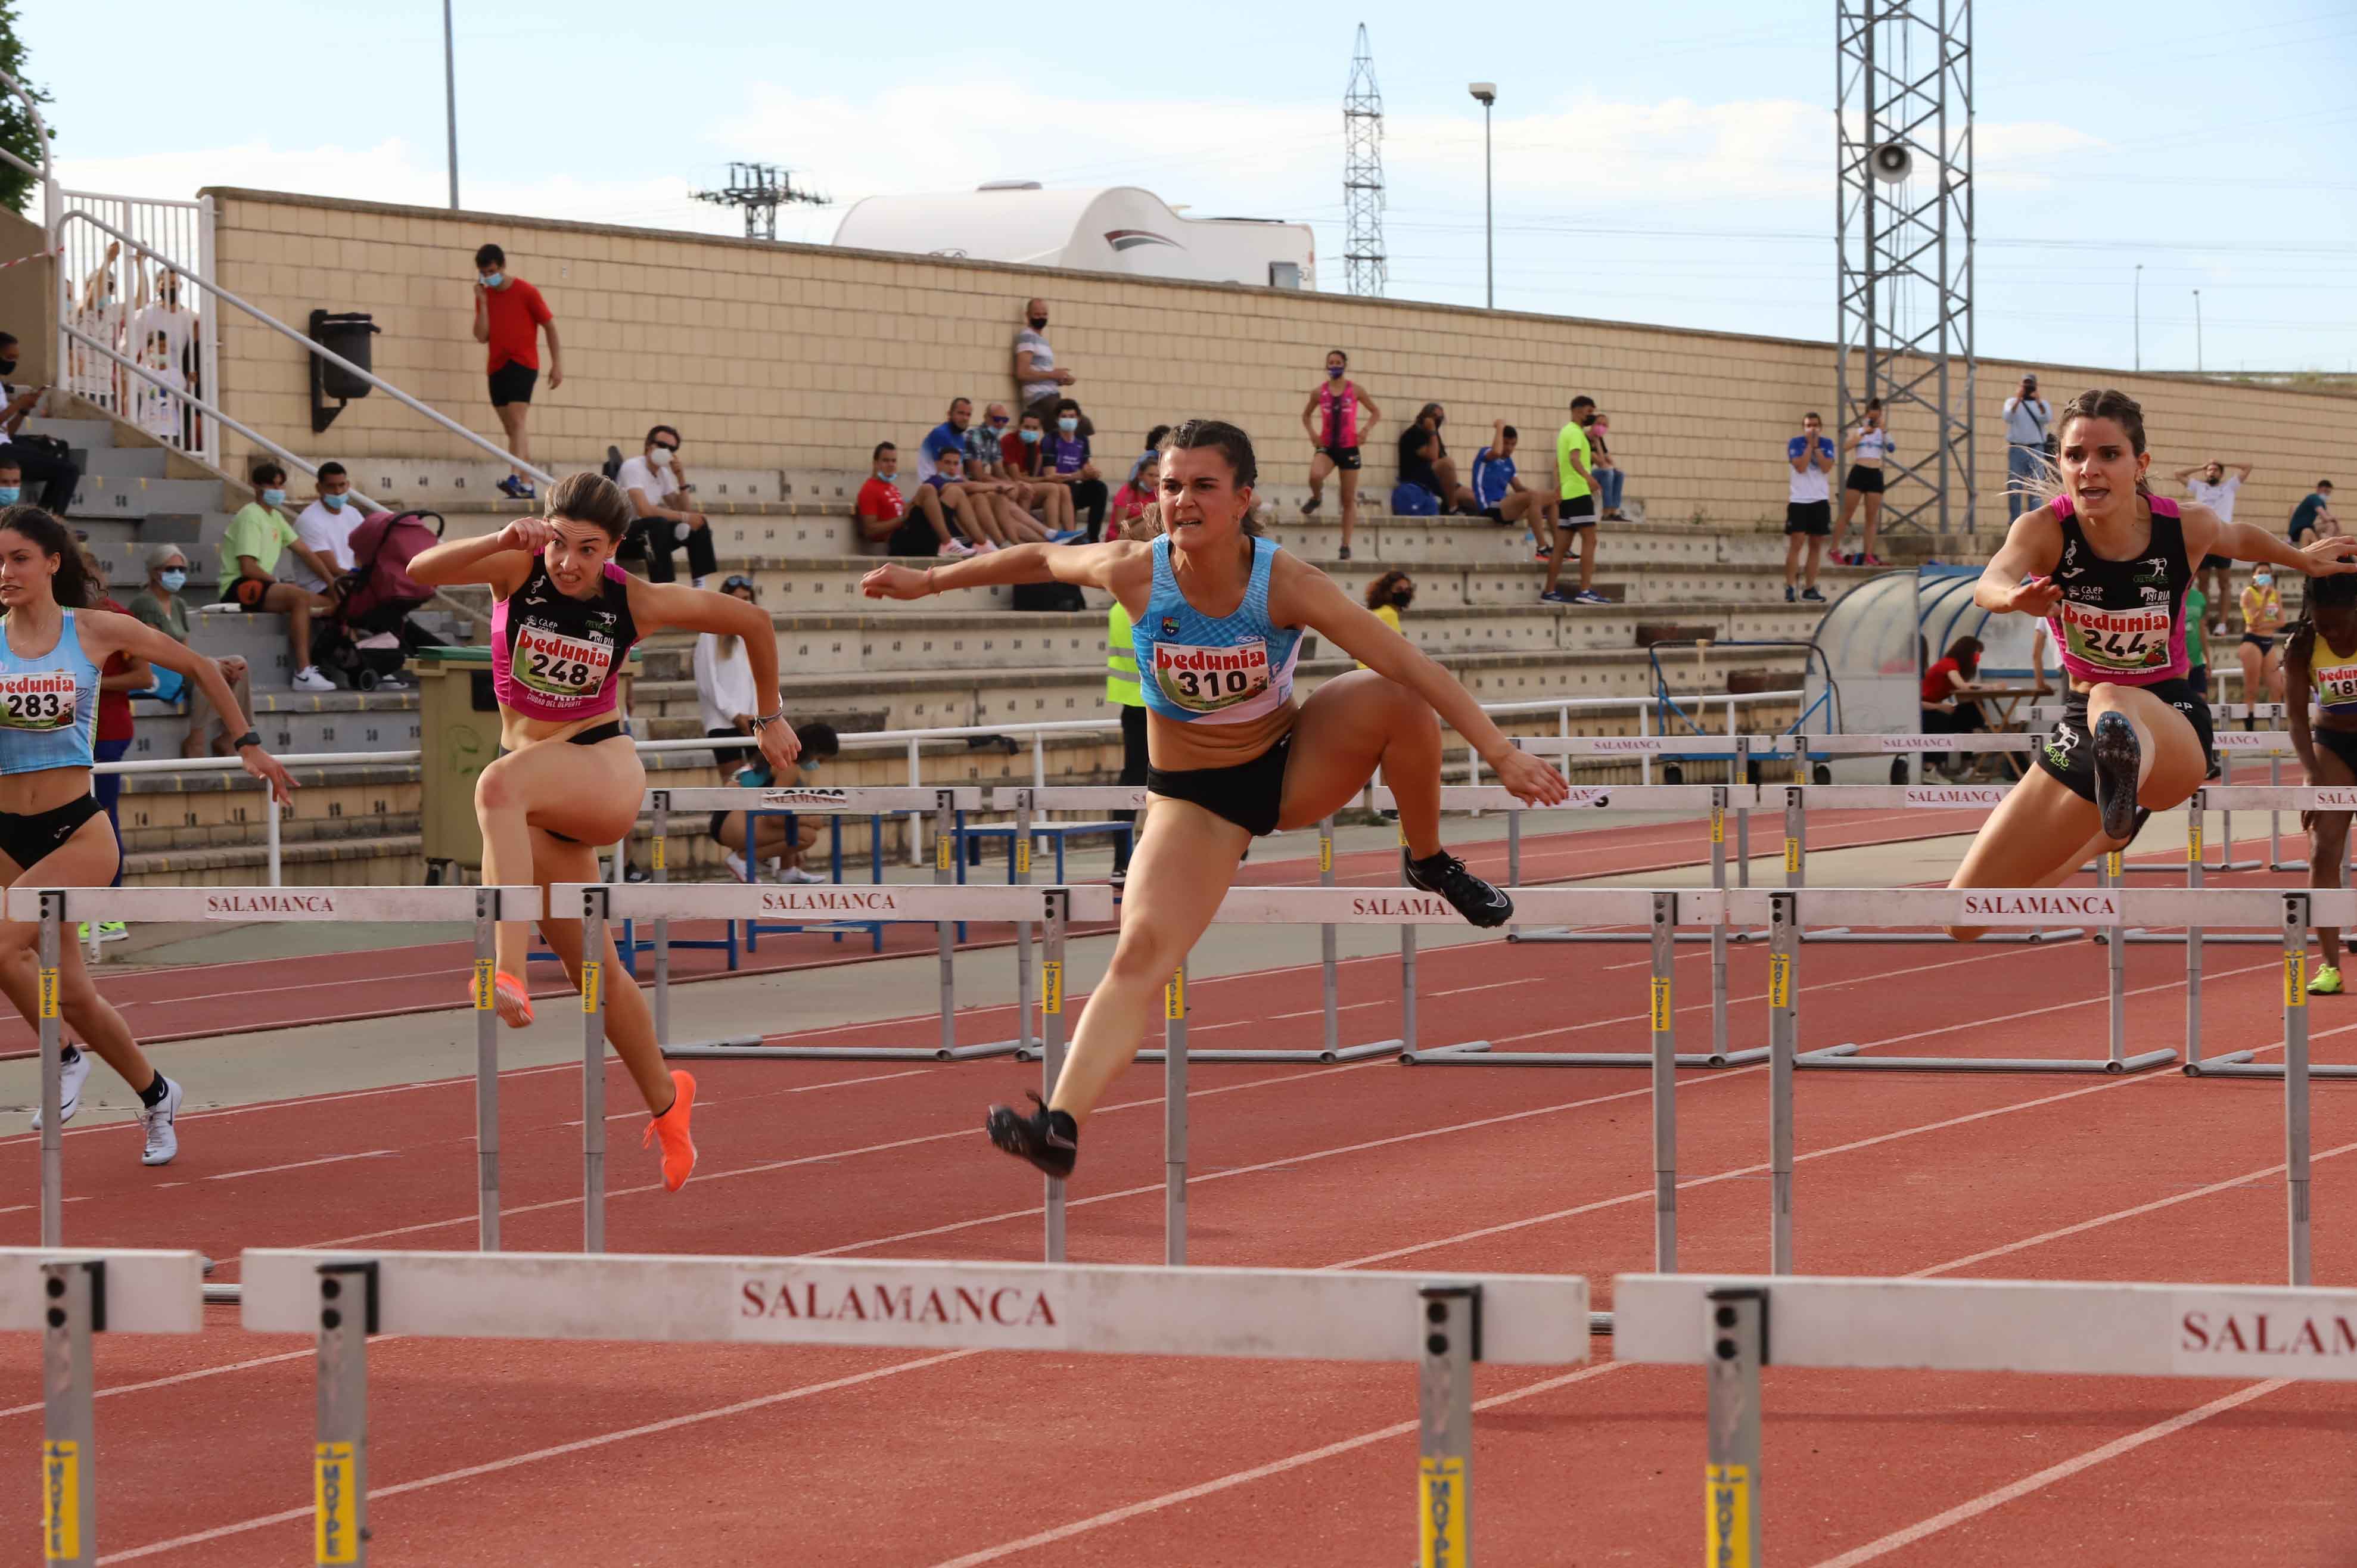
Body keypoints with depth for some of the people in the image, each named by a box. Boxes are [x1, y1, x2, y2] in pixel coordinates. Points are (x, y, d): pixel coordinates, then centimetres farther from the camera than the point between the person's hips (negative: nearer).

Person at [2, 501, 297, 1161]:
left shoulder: (96, 632, -1)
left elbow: (197, 667, 11)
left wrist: (248, 744, 11)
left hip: (78, 831, -2)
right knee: (72, 994, 6)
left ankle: (65, 1059, -4)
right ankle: (155, 1095, 28)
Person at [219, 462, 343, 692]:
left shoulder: (275, 517, 18)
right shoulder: (250, 516, -11)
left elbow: (305, 552, 15)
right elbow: (248, 568, -18)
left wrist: (332, 581, 5)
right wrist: (281, 586, -11)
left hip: (263, 587, 10)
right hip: (238, 588, -10)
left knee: (331, 604, 0)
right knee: (300, 597, -34)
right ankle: (304, 674, -37)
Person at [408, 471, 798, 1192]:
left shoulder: (638, 603, -9)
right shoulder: (518, 570, -7)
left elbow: (754, 622, 5)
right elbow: (420, 569, -24)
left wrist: (770, 717, 15)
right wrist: (500, 540, -39)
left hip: (604, 773, -4)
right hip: (536, 793, 4)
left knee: (499, 786, -37)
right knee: (590, 966, 11)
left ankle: (508, 977, -49)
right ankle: (666, 1102, 33)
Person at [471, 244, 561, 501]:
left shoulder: (525, 292, -6)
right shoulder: (485, 295, 8)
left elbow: (550, 325, 0)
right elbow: (481, 336, 1)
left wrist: (557, 364, -3)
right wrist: (483, 301, -6)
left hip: (522, 364, -6)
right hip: (497, 367, 6)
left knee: (516, 422, -20)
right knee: (513, 429, 7)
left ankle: (516, 478, -33)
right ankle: (527, 484, 11)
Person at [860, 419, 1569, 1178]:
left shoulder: (1286, 585, -24)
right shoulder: (1133, 573, -19)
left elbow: (1412, 666, -26)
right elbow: (1041, 560, 3)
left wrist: (1501, 752, -33)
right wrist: (930, 580, 13)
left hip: (1296, 765, 0)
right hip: (1193, 796, 0)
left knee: (1391, 700, -27)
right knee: (1141, 952, -22)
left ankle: (1428, 862, -2)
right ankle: (1061, 1125, -32)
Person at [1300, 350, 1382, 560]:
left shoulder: (1354, 390, -1)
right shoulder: (1319, 392, 2)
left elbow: (1376, 413, 7)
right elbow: (1306, 415, 17)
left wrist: (1366, 429, -11)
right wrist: (1312, 433, -2)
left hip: (1349, 447, 0)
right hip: (1327, 446, 0)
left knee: (1349, 500, 4)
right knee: (1315, 476, -33)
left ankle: (1346, 545, 12)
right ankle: (1317, 498, 4)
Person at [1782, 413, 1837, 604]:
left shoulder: (1826, 444, 7)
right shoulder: (1795, 443, -1)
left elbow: (1827, 468, -8)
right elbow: (1801, 467, -15)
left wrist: (1816, 446, -10)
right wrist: (1809, 444, -12)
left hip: (1820, 500, 3)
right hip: (1799, 500, -3)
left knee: (1816, 545, 4)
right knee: (1796, 543, -10)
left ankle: (1809, 588, 9)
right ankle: (1790, 588, -9)